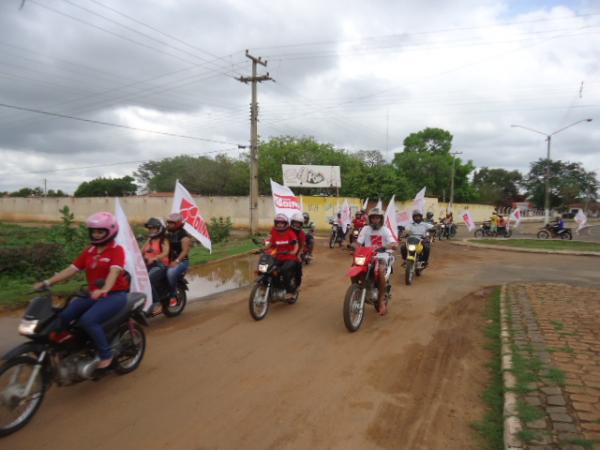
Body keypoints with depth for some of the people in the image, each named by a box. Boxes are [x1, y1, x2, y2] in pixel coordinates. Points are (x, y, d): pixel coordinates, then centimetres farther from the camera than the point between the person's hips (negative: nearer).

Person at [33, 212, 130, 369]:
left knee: (88, 320, -27)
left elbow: (114, 272, -25)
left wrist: (104, 289, -43)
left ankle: (106, 354, -11)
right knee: (63, 316, -10)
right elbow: (71, 269, 8)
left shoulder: (117, 250, -9)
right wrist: (47, 282, -3)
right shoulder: (89, 251, 12)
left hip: (115, 295, -7)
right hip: (93, 295, 7)